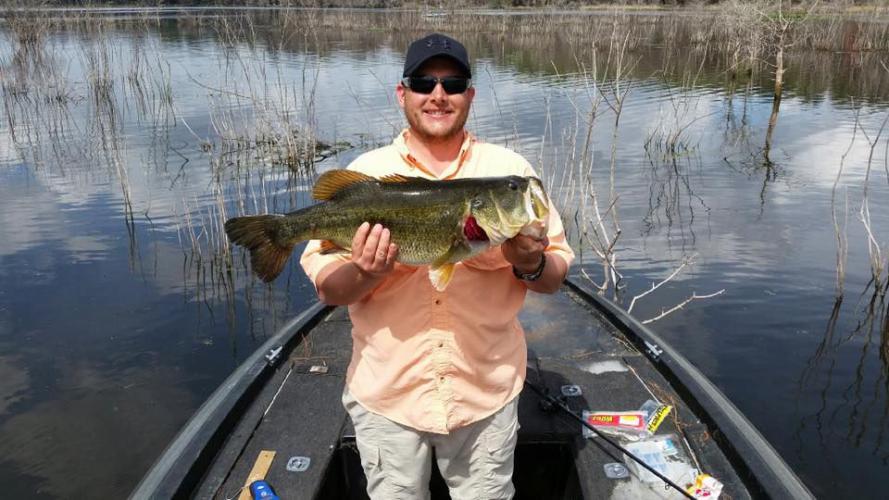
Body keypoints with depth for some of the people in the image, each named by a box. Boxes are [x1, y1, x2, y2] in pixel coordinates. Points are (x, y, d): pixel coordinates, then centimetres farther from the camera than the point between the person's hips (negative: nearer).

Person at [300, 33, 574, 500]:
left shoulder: (510, 169, -3)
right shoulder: (365, 172, -4)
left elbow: (555, 277, 0)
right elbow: (326, 287, -4)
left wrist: (531, 265, -22)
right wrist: (366, 274, -25)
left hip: (487, 391, 0)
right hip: (386, 393, 0)